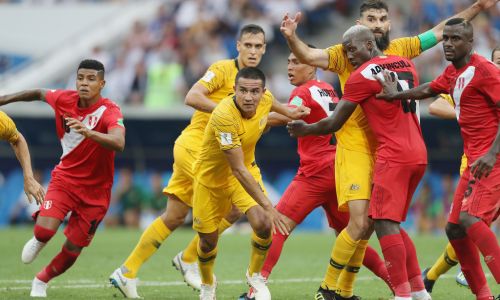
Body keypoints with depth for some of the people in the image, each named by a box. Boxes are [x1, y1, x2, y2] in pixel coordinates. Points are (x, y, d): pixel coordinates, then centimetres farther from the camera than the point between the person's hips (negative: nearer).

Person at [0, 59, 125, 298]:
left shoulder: (110, 112, -22)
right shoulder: (64, 99, -9)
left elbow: (118, 143, -42)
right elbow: (39, 93, 15)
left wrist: (88, 132, -58)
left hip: (95, 190, -2)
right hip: (65, 178, 2)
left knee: (72, 250, 3)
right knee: (44, 230, -22)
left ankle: (41, 281, 32)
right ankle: (38, 241, 17)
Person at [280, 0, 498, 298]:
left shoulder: (399, 49, 7)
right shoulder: (346, 54, -4)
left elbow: (440, 31, 15)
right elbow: (309, 56, -18)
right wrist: (292, 38, -37)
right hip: (355, 148, -5)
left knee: (369, 225, 9)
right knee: (359, 224, -14)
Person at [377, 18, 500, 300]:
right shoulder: (453, 73, 13)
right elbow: (428, 90, 33)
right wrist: (397, 95, 35)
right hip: (475, 160, 10)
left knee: (470, 218, -26)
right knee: (455, 228, 9)